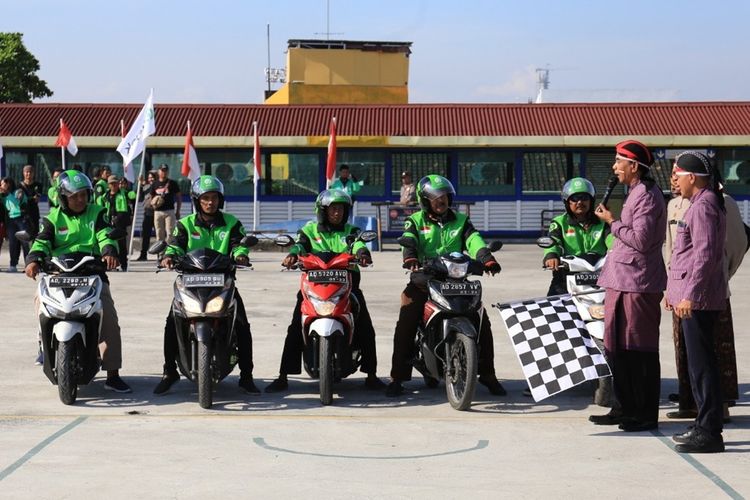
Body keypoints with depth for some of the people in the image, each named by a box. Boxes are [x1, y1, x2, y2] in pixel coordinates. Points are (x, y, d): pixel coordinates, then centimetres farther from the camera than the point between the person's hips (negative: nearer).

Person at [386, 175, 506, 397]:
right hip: (424, 279, -2)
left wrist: (487, 258, -24)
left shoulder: (460, 221, 14)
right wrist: (410, 257, -34)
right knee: (406, 322, -19)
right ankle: (398, 377, -13)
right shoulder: (415, 221, 9)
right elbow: (408, 240, -11)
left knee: (482, 320, -8)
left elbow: (474, 241, -3)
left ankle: (488, 374, 4)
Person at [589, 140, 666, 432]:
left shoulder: (646, 196, -14)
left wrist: (612, 222, -12)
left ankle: (647, 414, 0)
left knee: (640, 350, -5)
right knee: (616, 347, 14)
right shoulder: (637, 193, 17)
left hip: (638, 283, -10)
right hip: (623, 282, 10)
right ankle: (626, 408, 22)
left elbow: (641, 240, -23)